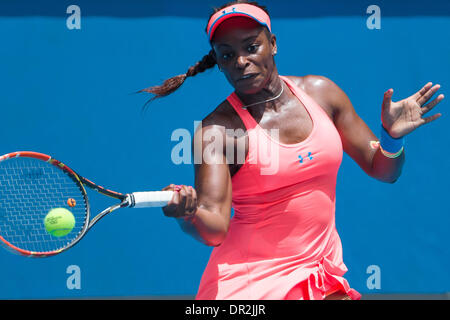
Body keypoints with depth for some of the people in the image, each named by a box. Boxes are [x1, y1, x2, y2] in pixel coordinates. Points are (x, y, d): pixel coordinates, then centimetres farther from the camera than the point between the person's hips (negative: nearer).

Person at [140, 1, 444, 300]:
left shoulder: (320, 92, 1)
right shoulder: (216, 131, -12)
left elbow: (382, 170, 8)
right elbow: (215, 231, -20)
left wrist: (392, 137, -12)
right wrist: (188, 213, -41)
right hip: (248, 282, -4)